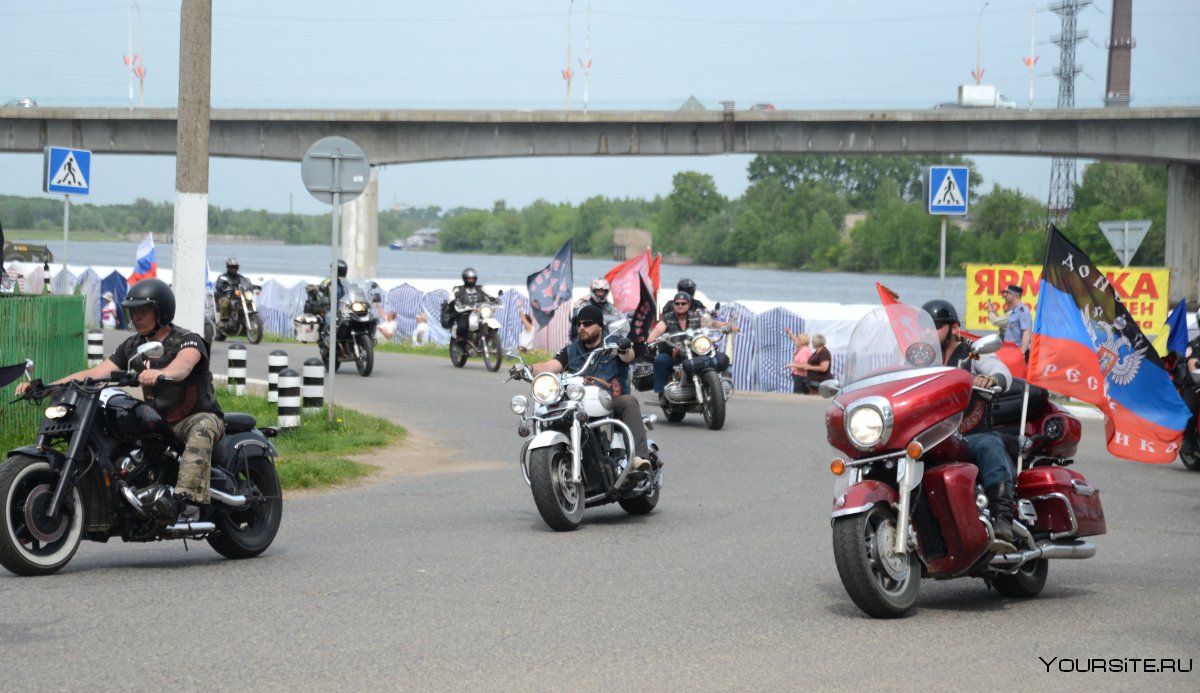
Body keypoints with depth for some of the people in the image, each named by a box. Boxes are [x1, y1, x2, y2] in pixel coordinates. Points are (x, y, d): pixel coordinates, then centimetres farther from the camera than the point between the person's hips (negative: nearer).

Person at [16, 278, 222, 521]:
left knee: (201, 429, -40)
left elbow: (183, 365, -36)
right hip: (157, 422, 7)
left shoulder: (188, 341, -12)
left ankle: (188, 499, -54)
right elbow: (95, 373, 0)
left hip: (199, 416, -7)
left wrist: (160, 373, -60)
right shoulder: (132, 346, 8)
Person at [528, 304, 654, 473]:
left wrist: (625, 349, -42)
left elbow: (628, 357, -16)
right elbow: (551, 366, 1)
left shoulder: (613, 344, 6)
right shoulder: (571, 350, 15)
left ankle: (639, 455, -46)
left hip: (613, 401, -3)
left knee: (630, 402, -33)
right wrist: (529, 369, -19)